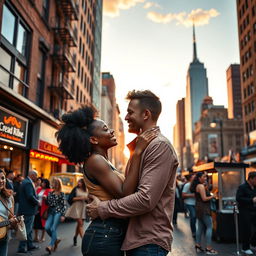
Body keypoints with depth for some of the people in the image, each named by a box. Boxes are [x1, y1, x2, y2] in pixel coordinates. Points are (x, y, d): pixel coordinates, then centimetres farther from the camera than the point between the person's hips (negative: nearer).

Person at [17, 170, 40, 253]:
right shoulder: (28, 183, -19)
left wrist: (36, 201, 8)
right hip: (28, 210, -11)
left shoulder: (27, 182, 13)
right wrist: (37, 202, -13)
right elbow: (30, 196, -28)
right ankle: (22, 248, 6)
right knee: (27, 229, -2)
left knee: (29, 228, 18)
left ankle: (30, 245, 29)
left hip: (27, 209, 11)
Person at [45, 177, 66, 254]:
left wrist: (63, 215, -10)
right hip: (51, 212, 5)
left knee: (53, 228, -11)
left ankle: (51, 245, -6)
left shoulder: (61, 194, -2)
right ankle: (56, 240, 17)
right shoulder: (50, 193, 12)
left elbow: (63, 205, -4)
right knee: (47, 227, -6)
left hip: (58, 212, -5)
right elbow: (48, 203, 16)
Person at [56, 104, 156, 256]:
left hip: (113, 234, 9)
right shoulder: (94, 160, -15)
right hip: (104, 236, -9)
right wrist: (138, 152, -22)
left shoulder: (104, 162, 14)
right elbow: (124, 194, -23)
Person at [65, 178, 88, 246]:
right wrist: (79, 198, -12)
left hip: (83, 208, 4)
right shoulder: (75, 189, -1)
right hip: (76, 207, -4)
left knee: (80, 224, 9)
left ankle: (75, 237, 29)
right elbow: (70, 198, -5)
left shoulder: (86, 191, 9)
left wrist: (86, 198, -7)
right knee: (80, 223, -10)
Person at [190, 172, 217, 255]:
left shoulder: (197, 186, 14)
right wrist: (212, 196, -4)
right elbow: (204, 199, -19)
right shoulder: (201, 186, -15)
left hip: (199, 208, 10)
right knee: (209, 227, -6)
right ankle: (208, 248, -7)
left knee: (200, 227, 13)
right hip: (203, 209, -10)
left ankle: (198, 246, 17)